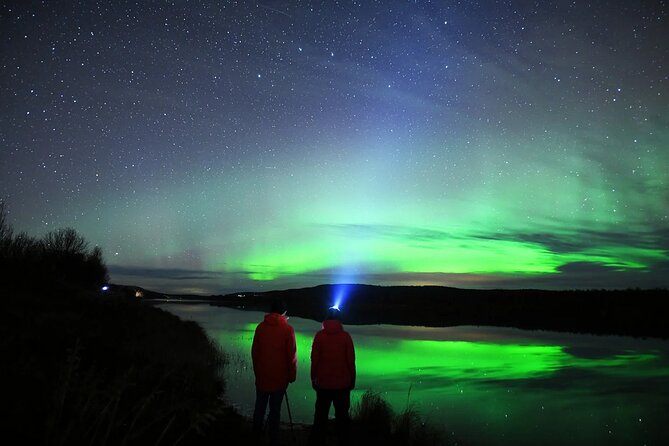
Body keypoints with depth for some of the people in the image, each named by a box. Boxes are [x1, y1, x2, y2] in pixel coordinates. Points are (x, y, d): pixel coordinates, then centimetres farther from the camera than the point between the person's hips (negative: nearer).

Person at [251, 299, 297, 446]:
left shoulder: (261, 327, -2)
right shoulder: (288, 330, -12)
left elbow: (254, 351, 5)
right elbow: (291, 355, -8)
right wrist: (292, 375, 4)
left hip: (261, 376, 3)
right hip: (280, 377, -3)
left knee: (260, 406, 17)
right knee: (275, 409, 6)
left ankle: (256, 433, 30)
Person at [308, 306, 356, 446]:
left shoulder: (319, 336, -7)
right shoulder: (345, 336, -8)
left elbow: (314, 359, -3)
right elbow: (351, 361, -3)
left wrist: (313, 378, 8)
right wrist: (352, 379, 9)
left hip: (323, 383, 1)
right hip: (343, 384, 0)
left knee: (320, 415, 12)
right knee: (342, 416, 11)